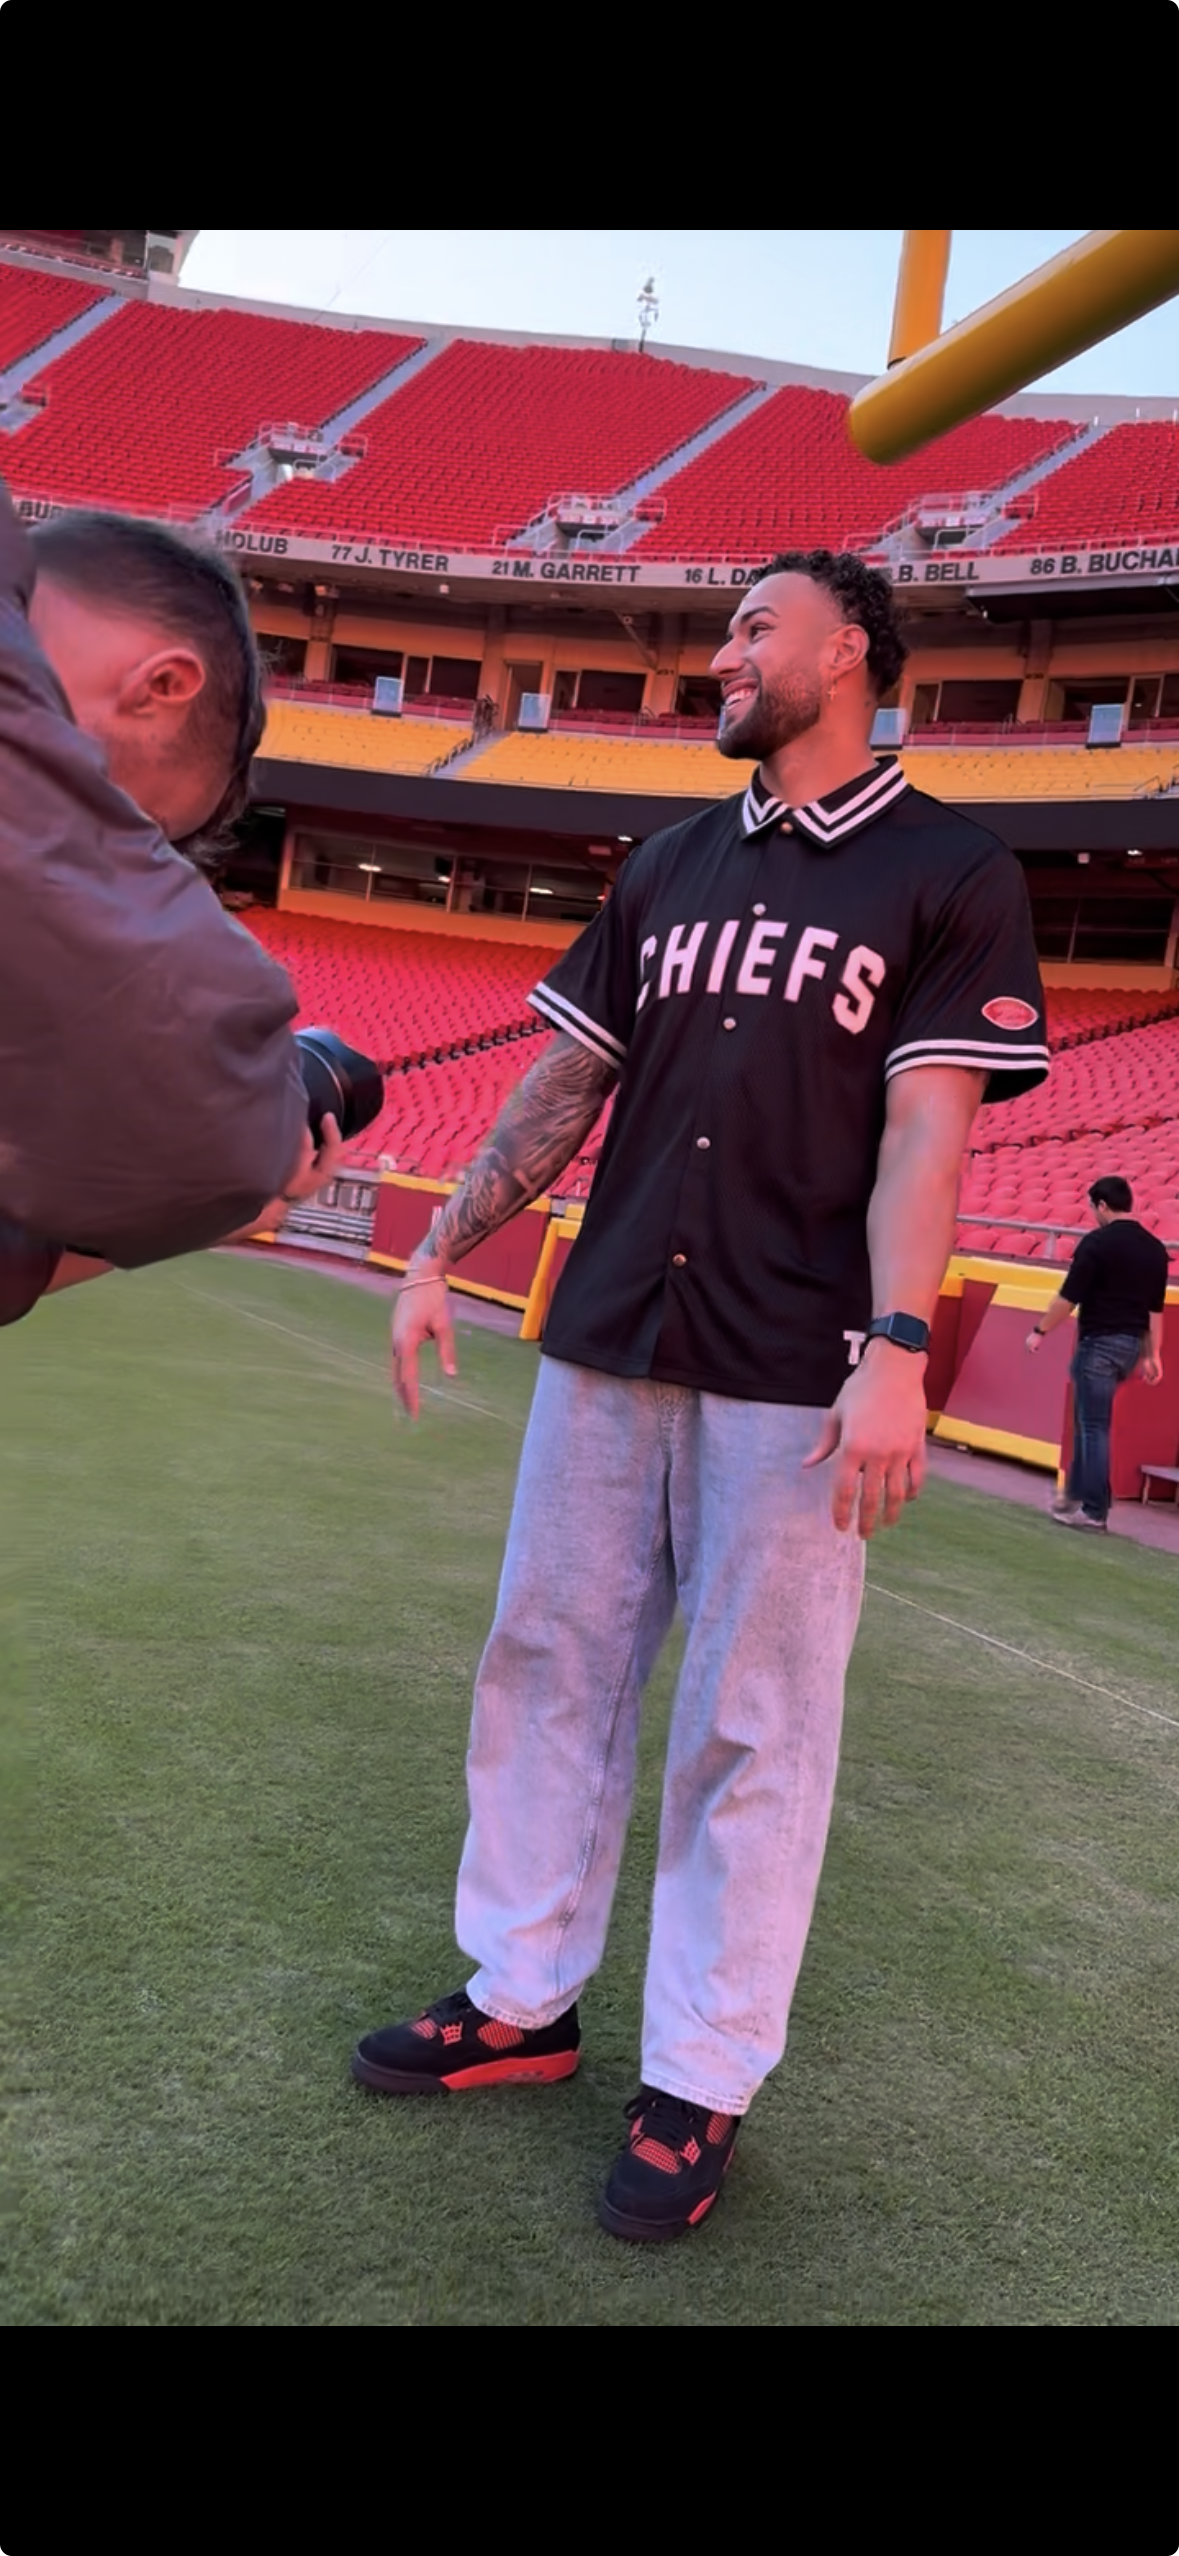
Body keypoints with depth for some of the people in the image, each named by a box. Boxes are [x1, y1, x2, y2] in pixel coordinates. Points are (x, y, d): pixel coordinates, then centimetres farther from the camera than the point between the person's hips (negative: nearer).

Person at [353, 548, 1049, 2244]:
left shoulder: (952, 876, 0)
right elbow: (565, 1085, 16)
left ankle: (701, 2083, 19)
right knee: (547, 1672, 12)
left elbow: (924, 1131, -10)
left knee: (753, 1731, 3)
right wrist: (440, 1256, 11)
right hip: (603, 1345, 6)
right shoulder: (668, 867, 16)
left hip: (792, 1382, -5)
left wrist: (898, 1349, -21)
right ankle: (522, 2002, 30)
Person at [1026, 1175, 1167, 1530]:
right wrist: (1152, 1354, 16)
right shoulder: (1155, 1248, 8)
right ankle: (1076, 1494, 27)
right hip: (1132, 1345, 7)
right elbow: (1156, 1308, 11)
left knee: (1094, 1427, -2)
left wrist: (1039, 1331, -3)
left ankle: (1093, 1512, 1)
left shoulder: (1097, 1242, -13)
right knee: (1089, 1420, 20)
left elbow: (1069, 1297, -14)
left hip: (1099, 1342, -7)